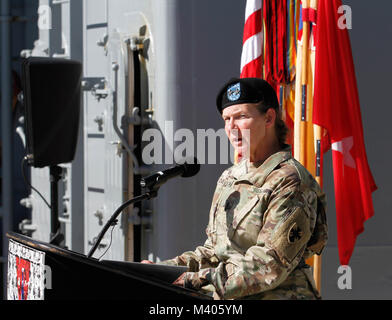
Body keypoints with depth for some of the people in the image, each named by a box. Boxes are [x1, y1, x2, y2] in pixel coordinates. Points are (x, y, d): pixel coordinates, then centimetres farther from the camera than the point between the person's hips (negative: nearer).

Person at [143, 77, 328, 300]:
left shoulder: (289, 182, -8)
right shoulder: (229, 179, 18)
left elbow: (271, 264, -16)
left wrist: (202, 280, -19)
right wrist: (166, 268, 9)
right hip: (227, 306, 7)